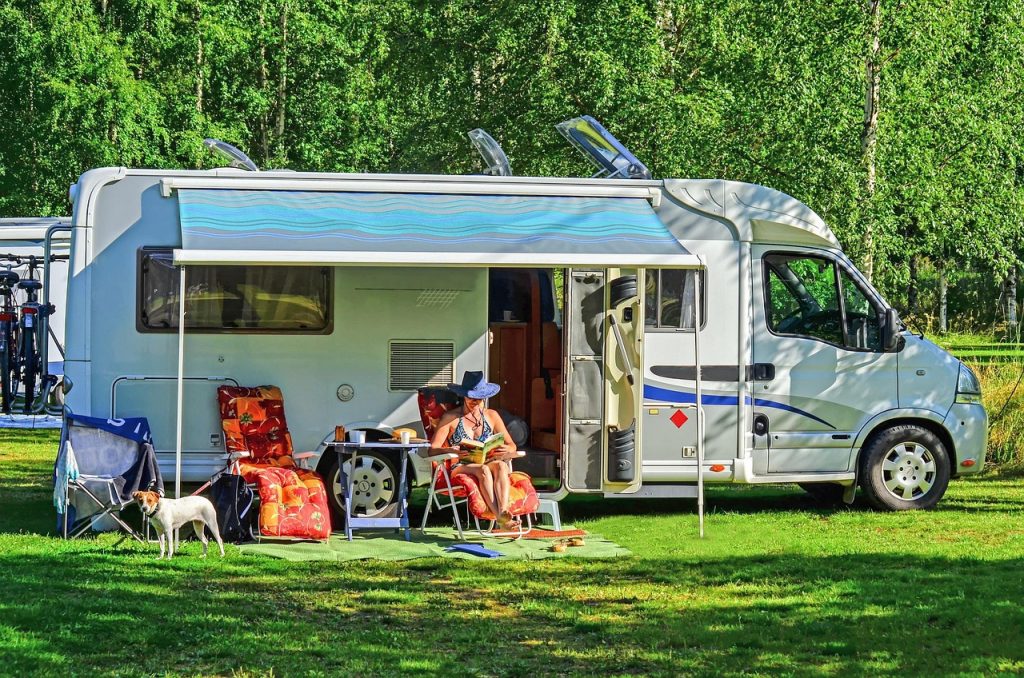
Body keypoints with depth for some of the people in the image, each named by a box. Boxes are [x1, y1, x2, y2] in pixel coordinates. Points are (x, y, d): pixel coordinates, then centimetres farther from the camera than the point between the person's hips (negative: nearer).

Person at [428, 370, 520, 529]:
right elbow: (433, 448, -1)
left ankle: (503, 511, -56)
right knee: (483, 470, -37)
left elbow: (512, 445, 15)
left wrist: (507, 450, -12)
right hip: (460, 467, -3)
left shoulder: (491, 416, 18)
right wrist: (449, 450, -24)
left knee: (500, 465, -34)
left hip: (488, 463, 3)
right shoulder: (451, 418, 8)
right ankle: (499, 519, -52)